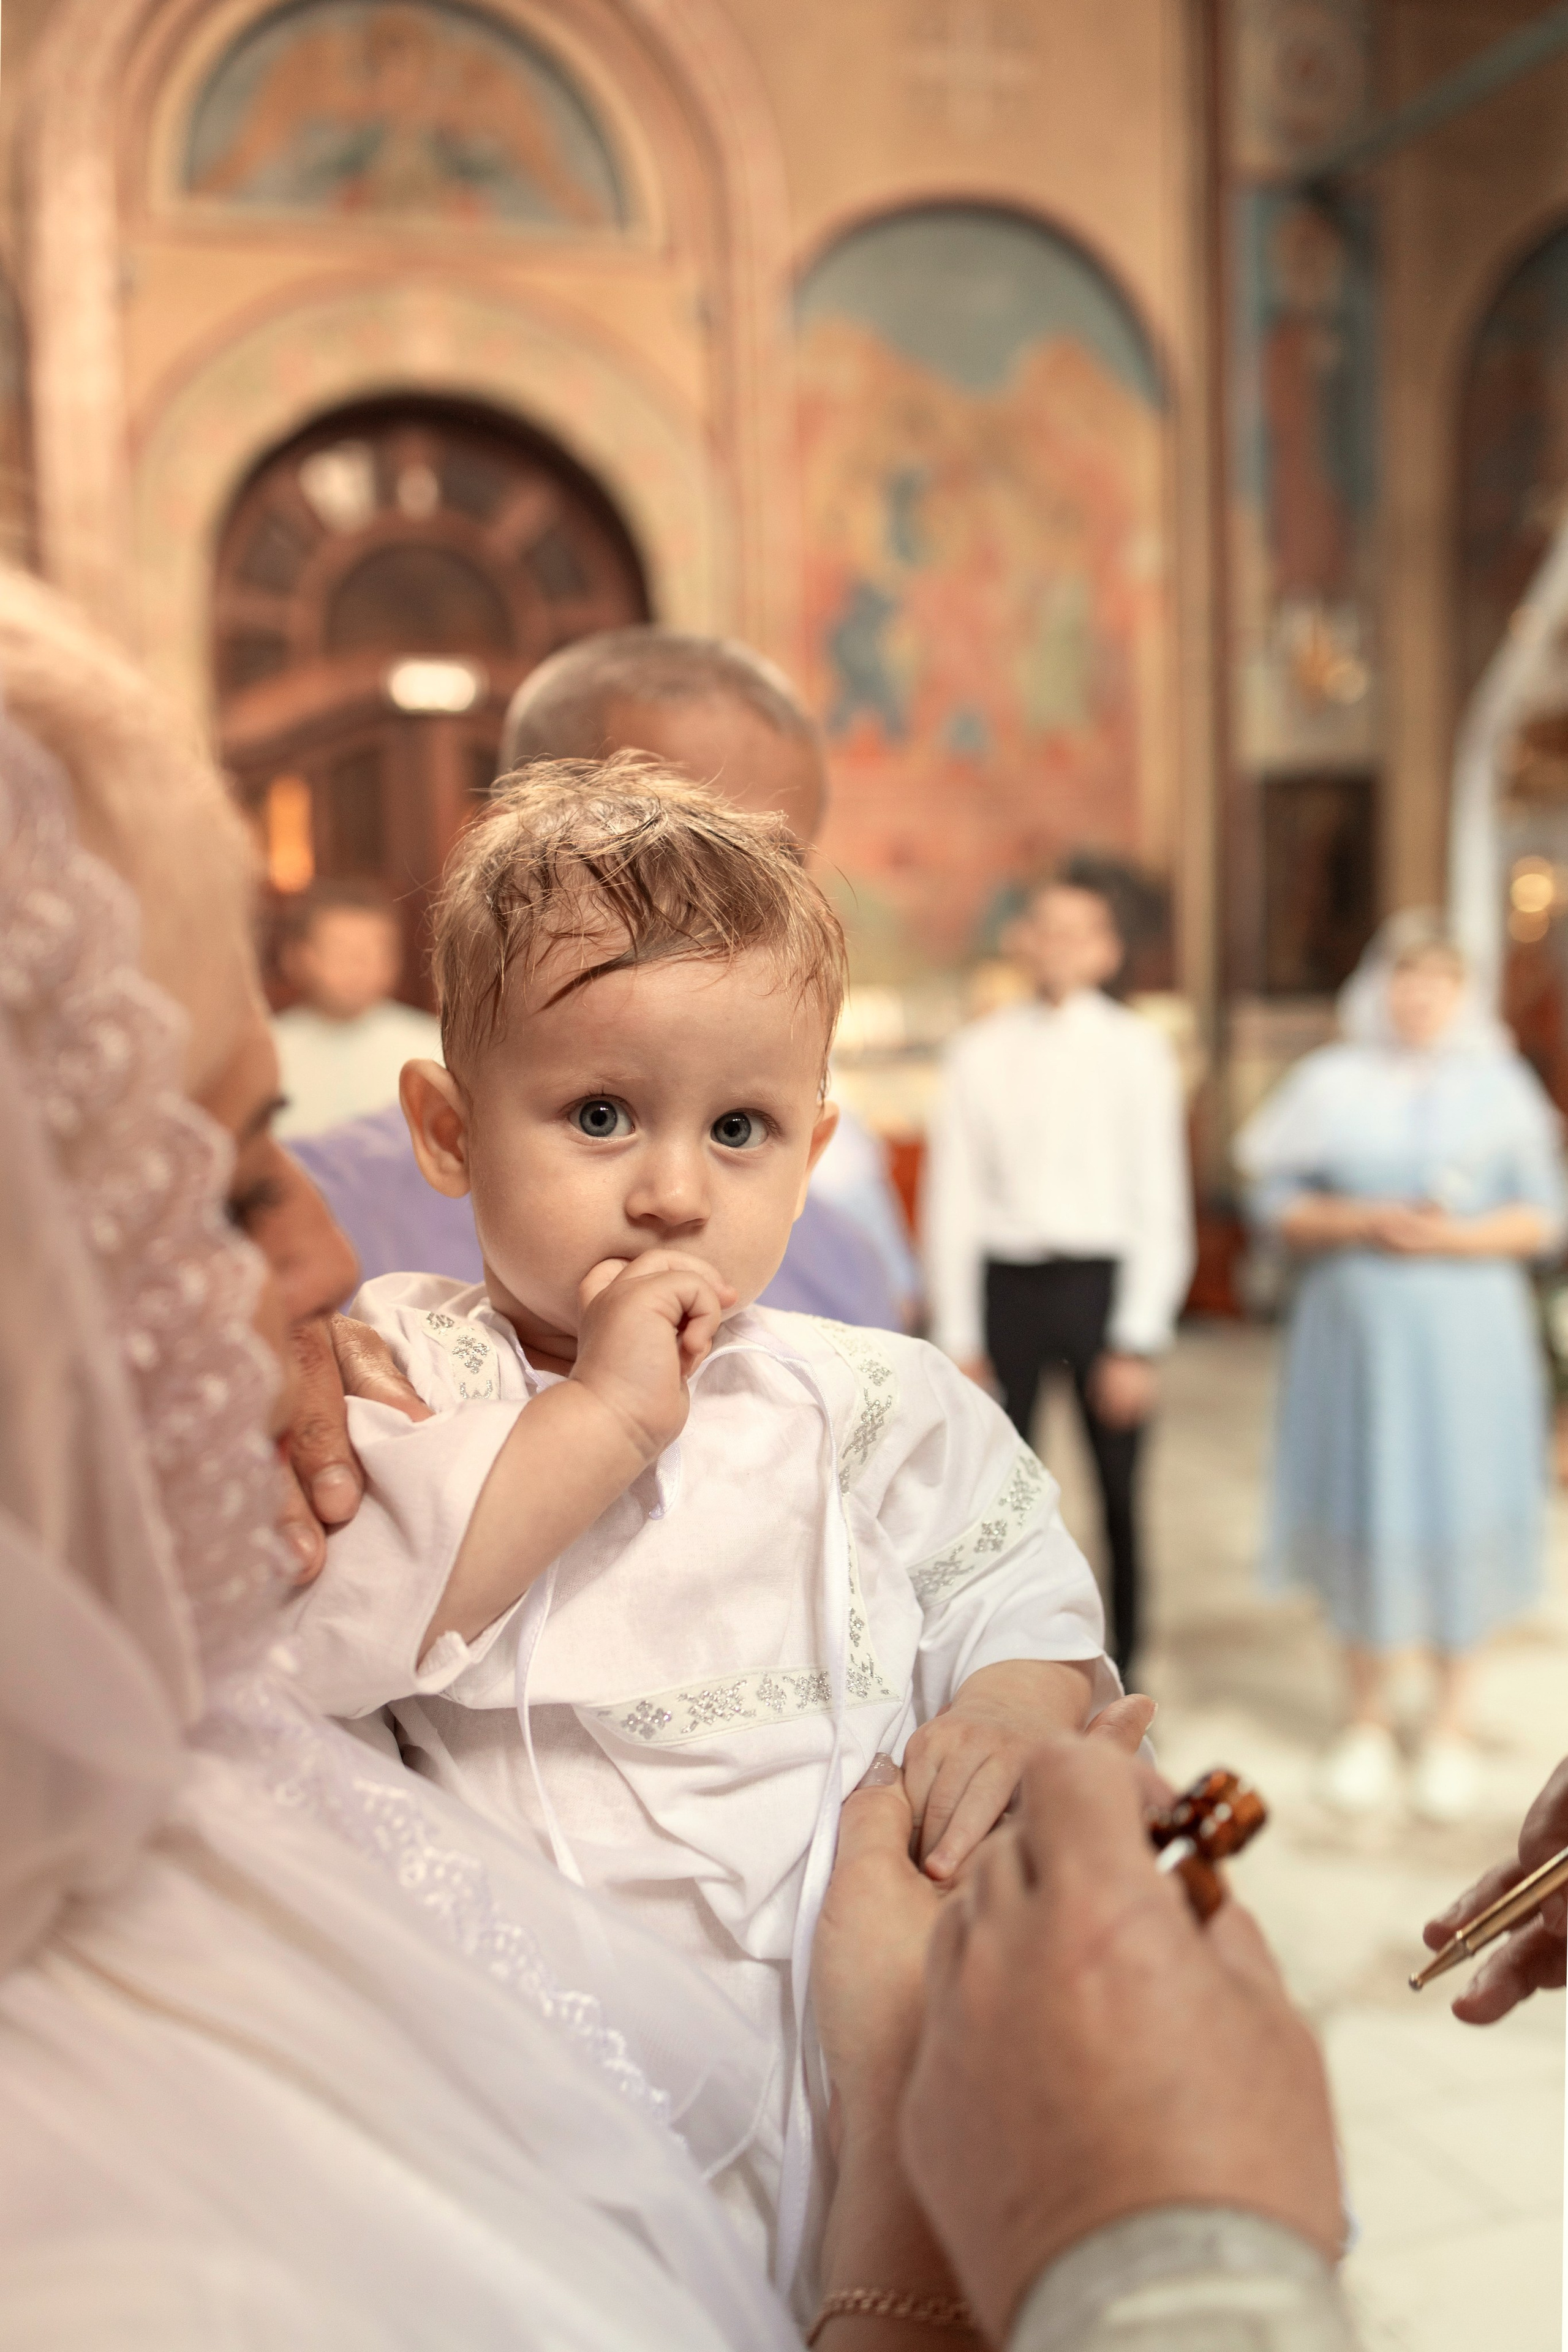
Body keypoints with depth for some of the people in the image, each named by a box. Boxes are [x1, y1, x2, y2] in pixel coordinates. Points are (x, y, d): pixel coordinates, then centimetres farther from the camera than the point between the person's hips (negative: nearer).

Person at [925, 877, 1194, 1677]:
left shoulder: (1135, 1049, 1)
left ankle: (1119, 1681, 19)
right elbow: (952, 1198, 5)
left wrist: (1138, 1340, -7)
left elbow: (1162, 1202, -2)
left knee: (1118, 1496, 5)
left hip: (1103, 1280, -1)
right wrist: (957, 1337, 1)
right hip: (1004, 1282, 1)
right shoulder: (980, 1052, 5)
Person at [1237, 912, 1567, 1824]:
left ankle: (1453, 1724, 14)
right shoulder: (1331, 1083, 6)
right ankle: (1369, 1718, 18)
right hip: (1357, 1326, 0)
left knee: (1462, 1511, 0)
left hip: (1467, 1328, 0)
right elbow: (1278, 1204, 5)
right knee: (1366, 1510, 3)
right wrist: (1360, 1223, -11)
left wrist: (1457, 1236, -13)